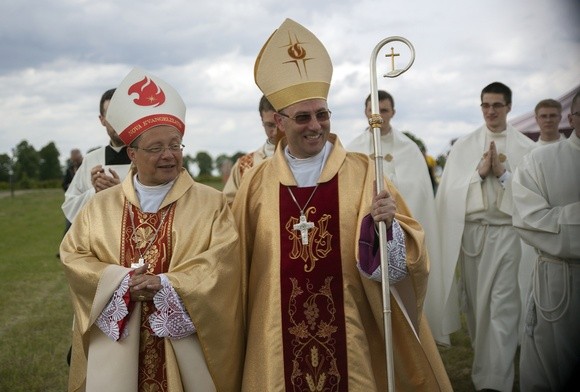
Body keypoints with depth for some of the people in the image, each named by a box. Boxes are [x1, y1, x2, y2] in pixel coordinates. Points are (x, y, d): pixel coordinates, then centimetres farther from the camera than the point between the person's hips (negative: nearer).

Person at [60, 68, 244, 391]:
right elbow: (73, 254, 4)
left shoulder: (211, 203, 1)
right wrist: (120, 281, -12)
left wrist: (167, 285, -19)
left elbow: (223, 259, -9)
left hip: (185, 345, -1)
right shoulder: (101, 205, 8)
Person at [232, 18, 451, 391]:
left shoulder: (363, 172, -2)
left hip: (351, 334, -1)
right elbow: (236, 263, 12)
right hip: (280, 338, 1)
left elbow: (407, 248, -5)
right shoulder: (257, 182, 3)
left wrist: (388, 225, -24)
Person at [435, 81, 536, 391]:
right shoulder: (463, 146, 8)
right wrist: (480, 171, -9)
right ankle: (484, 359, 32)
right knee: (475, 302, 12)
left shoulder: (526, 147, 2)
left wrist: (503, 173, -12)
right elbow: (450, 190, 2)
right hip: (471, 232, 3)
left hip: (508, 232, -3)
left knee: (502, 307, -7)